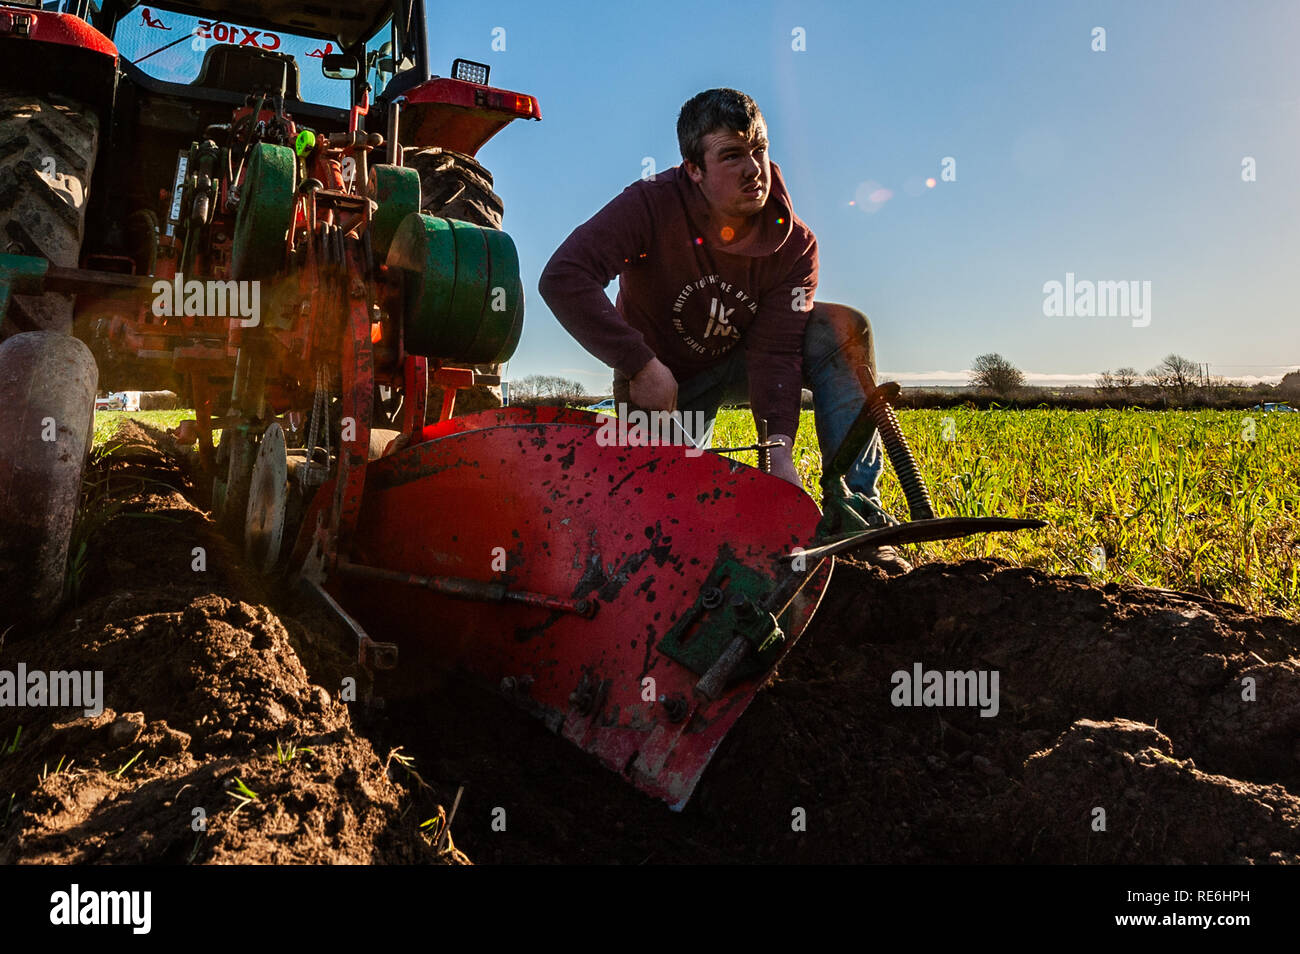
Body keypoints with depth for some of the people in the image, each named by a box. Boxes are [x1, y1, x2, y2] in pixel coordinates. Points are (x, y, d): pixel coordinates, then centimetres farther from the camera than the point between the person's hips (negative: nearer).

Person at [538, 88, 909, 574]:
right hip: (661, 378, -2)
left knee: (844, 328, -23)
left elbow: (774, 352, -24)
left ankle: (852, 509, -25)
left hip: (738, 363, 3)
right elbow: (562, 278, -35)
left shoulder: (794, 243, -17)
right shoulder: (652, 205, -25)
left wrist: (779, 448, -40)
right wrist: (642, 366, -37)